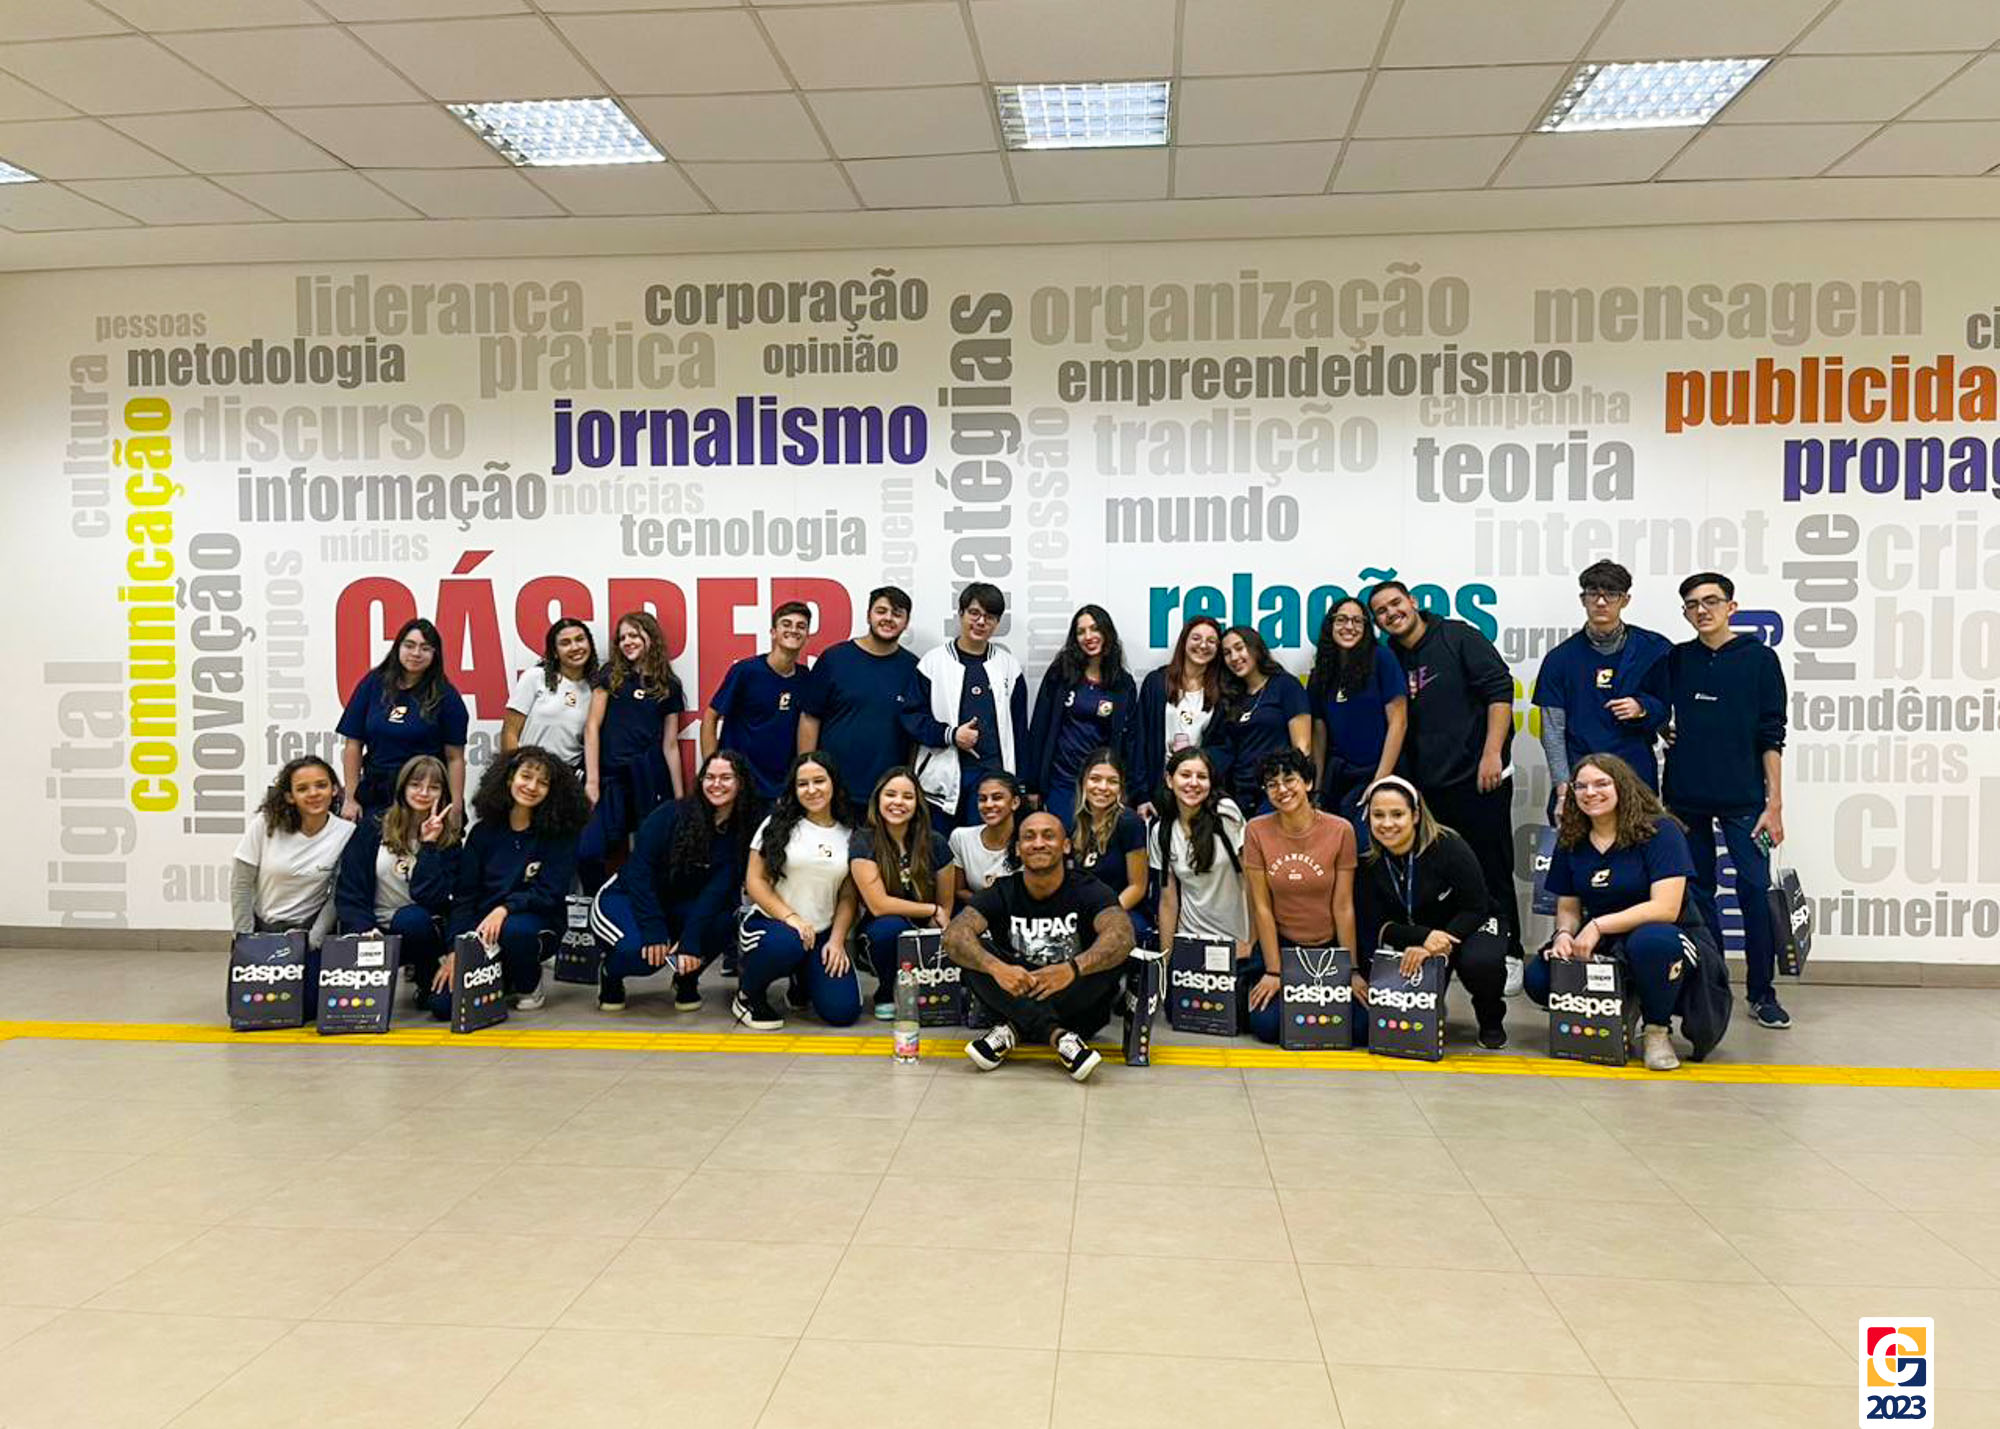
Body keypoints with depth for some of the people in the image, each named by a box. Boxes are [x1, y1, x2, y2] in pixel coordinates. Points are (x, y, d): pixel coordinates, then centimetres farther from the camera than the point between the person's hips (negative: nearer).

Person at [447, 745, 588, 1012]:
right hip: (483, 926, 2)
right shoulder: (483, 832, 3)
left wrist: (505, 908, -27)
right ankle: (500, 984, 15)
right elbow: (464, 895, 0)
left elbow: (549, 894, -10)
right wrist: (455, 952, -11)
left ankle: (530, 987, -4)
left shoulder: (560, 834, -4)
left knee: (514, 930, -37)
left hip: (537, 923, -2)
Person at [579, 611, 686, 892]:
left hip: (650, 779, 1)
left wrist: (680, 797, 10)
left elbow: (670, 745, 13)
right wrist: (592, 780, -6)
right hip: (611, 776, -1)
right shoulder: (610, 675, 9)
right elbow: (592, 726, 3)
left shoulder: (668, 686, 12)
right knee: (589, 852, -13)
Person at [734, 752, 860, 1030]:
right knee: (786, 943, -40)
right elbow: (755, 881, -3)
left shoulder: (849, 835, 9)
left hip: (822, 934, 3)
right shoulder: (778, 825, 2)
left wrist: (837, 940, -6)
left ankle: (803, 978, 21)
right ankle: (748, 994, -5)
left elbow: (848, 897, 9)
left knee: (843, 1012, -16)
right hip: (771, 922, -3)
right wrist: (790, 917, -16)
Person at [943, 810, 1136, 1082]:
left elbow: (1122, 936, -26)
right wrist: (996, 967, -38)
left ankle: (1013, 1029, -22)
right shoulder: (1002, 894, -2)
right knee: (974, 952, -21)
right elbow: (953, 936, -19)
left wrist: (1073, 968, -43)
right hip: (1015, 1000, 1)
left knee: (1115, 955, -26)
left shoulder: (1088, 892, -6)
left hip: (1078, 1006, -1)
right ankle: (1058, 1037, -31)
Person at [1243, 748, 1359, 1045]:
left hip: (1330, 945, 0)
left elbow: (1343, 906, -8)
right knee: (1266, 1025, -18)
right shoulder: (1257, 831, -8)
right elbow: (1261, 906, -8)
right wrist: (1273, 972, -10)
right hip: (1280, 944, 0)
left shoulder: (1341, 830, -9)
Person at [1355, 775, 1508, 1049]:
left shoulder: (1449, 847, -23)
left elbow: (1476, 909, -19)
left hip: (1468, 928, -3)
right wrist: (1424, 937, -32)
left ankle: (1491, 1020, -2)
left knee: (1481, 962, -37)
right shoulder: (1369, 862, -12)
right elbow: (1375, 926, -13)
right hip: (1412, 939, 3)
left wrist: (1436, 947, -34)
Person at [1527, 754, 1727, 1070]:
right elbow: (1567, 907, 10)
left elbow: (1666, 908, -22)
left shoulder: (1660, 831, -13)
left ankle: (1657, 1030, -13)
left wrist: (1598, 925, -26)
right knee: (1538, 979, -20)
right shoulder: (1571, 841, 5)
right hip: (1610, 949, 5)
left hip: (1673, 940, -5)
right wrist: (1564, 933, -14)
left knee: (1650, 940, -42)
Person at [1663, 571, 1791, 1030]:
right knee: (1697, 890, 7)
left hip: (1743, 798, -3)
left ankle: (1761, 993, 4)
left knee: (1755, 890, -6)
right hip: (1685, 796, 3)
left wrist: (1774, 805, -5)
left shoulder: (1759, 658, 1)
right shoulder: (1677, 660, 8)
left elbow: (1771, 737, -1)